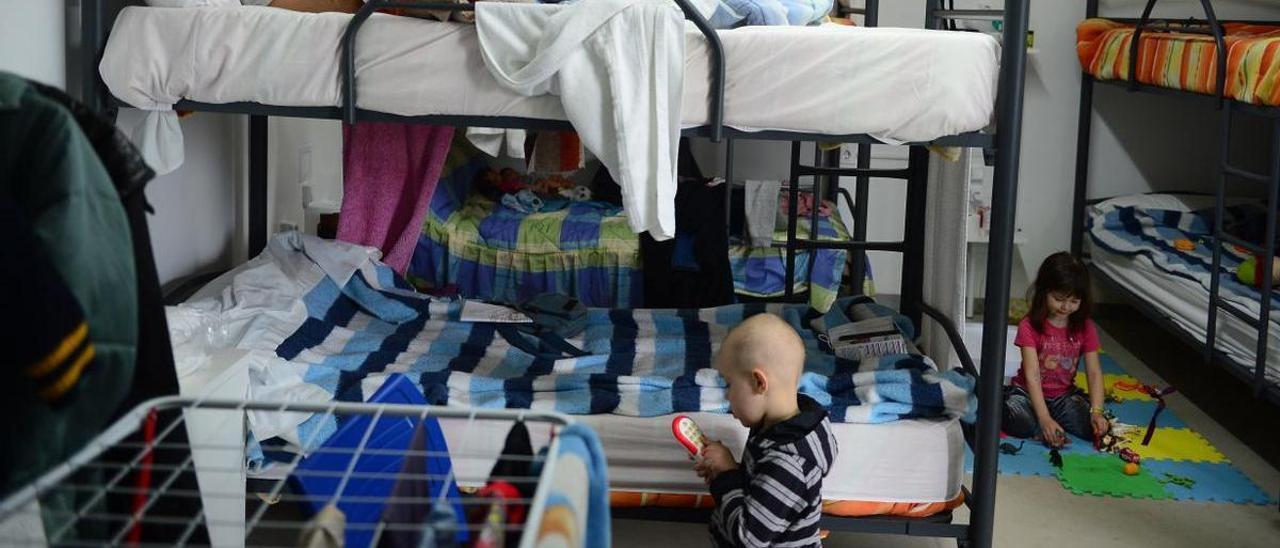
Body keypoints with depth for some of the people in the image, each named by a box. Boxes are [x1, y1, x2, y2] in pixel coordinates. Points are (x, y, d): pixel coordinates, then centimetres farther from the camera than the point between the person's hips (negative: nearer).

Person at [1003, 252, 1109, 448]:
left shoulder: (1085, 328, -3)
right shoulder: (1029, 326, -15)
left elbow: (1094, 372, -9)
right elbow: (1032, 375, -23)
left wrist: (1097, 412, -27)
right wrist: (1045, 419, -36)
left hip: (1064, 395, 4)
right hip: (1029, 393, -4)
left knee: (1095, 428, -23)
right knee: (1022, 423, -37)